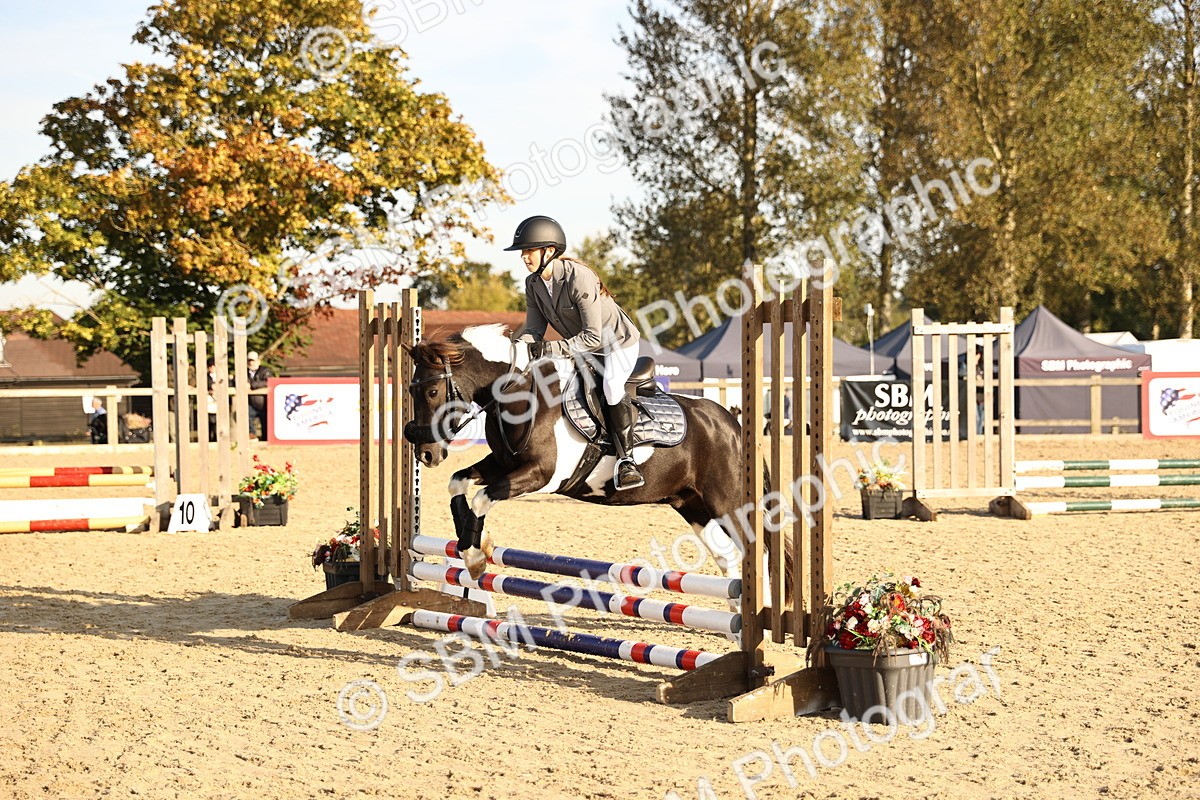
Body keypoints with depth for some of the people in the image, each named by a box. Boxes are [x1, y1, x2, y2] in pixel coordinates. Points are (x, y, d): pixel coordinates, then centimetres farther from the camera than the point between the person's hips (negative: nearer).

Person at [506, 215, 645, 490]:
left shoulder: (578, 277, -31)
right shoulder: (533, 284, -7)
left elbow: (593, 337, -33)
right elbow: (534, 331, -6)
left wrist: (549, 349, -38)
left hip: (618, 342, -8)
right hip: (581, 348, 8)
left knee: (611, 386, -32)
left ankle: (626, 460, -23)